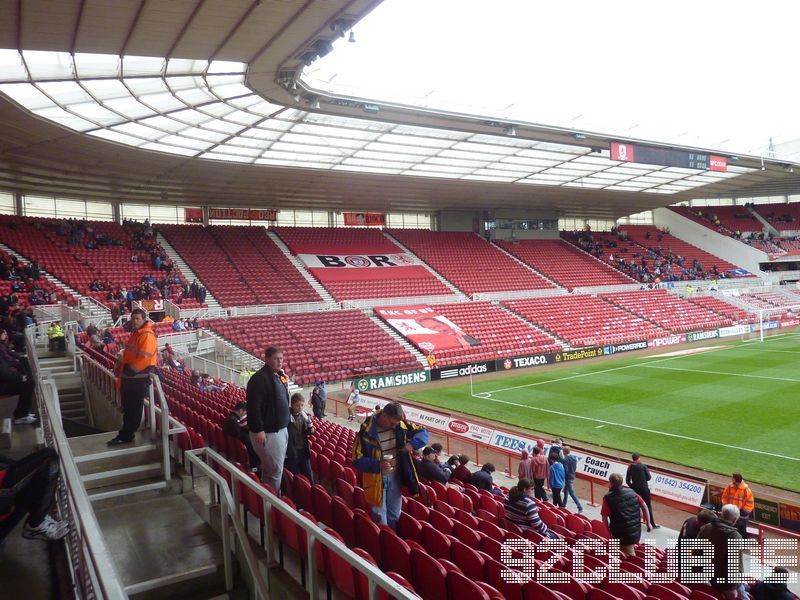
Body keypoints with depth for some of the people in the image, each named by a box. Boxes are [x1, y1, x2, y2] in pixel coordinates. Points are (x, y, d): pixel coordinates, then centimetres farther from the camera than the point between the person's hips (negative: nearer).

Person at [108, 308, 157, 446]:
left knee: (133, 409, 1)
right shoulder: (136, 333, 14)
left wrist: (129, 370, -20)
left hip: (138, 379, -10)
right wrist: (121, 365, 11)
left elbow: (144, 358, -25)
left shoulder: (147, 336, -18)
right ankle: (125, 434, 27)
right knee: (128, 407, 17)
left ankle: (126, 436, 9)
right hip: (129, 378, 10)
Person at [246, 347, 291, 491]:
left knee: (274, 467, 18)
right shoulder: (260, 378, -18)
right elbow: (253, 407, -23)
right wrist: (258, 430, -25)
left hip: (281, 429, 9)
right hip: (268, 433, -9)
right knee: (275, 469, -3)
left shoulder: (280, 376, 11)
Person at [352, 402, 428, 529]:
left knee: (394, 516, 21)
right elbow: (357, 460, -18)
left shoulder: (400, 425, -8)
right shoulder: (366, 431, -21)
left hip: (396, 476, 4)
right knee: (380, 520, 5)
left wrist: (412, 443, -21)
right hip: (377, 479, -4)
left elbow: (423, 432, 0)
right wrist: (378, 465, -34)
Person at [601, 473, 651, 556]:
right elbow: (644, 506, 7)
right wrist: (648, 523, 17)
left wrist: (609, 530, 6)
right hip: (636, 532, 6)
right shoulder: (631, 492, 2)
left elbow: (604, 518, -10)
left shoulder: (608, 498, -14)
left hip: (622, 535, -6)